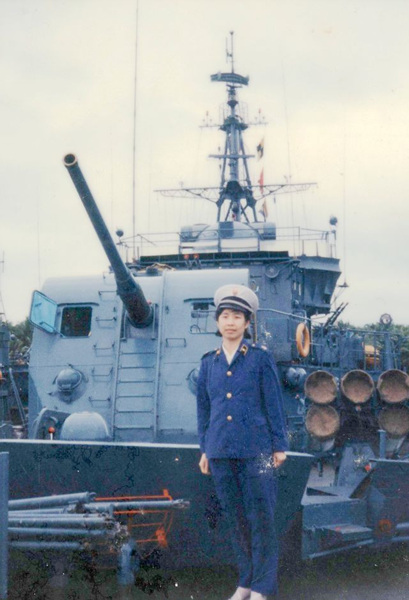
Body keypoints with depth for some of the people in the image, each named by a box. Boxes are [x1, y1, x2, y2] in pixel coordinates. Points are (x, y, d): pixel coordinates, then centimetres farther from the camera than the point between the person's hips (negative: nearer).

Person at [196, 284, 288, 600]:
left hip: (255, 451, -3)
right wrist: (205, 449, 15)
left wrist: (279, 446, -1)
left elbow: (274, 404, 1)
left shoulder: (260, 358, 1)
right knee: (236, 520, 8)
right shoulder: (209, 363, 10)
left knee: (261, 519, -3)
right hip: (221, 452, 3)